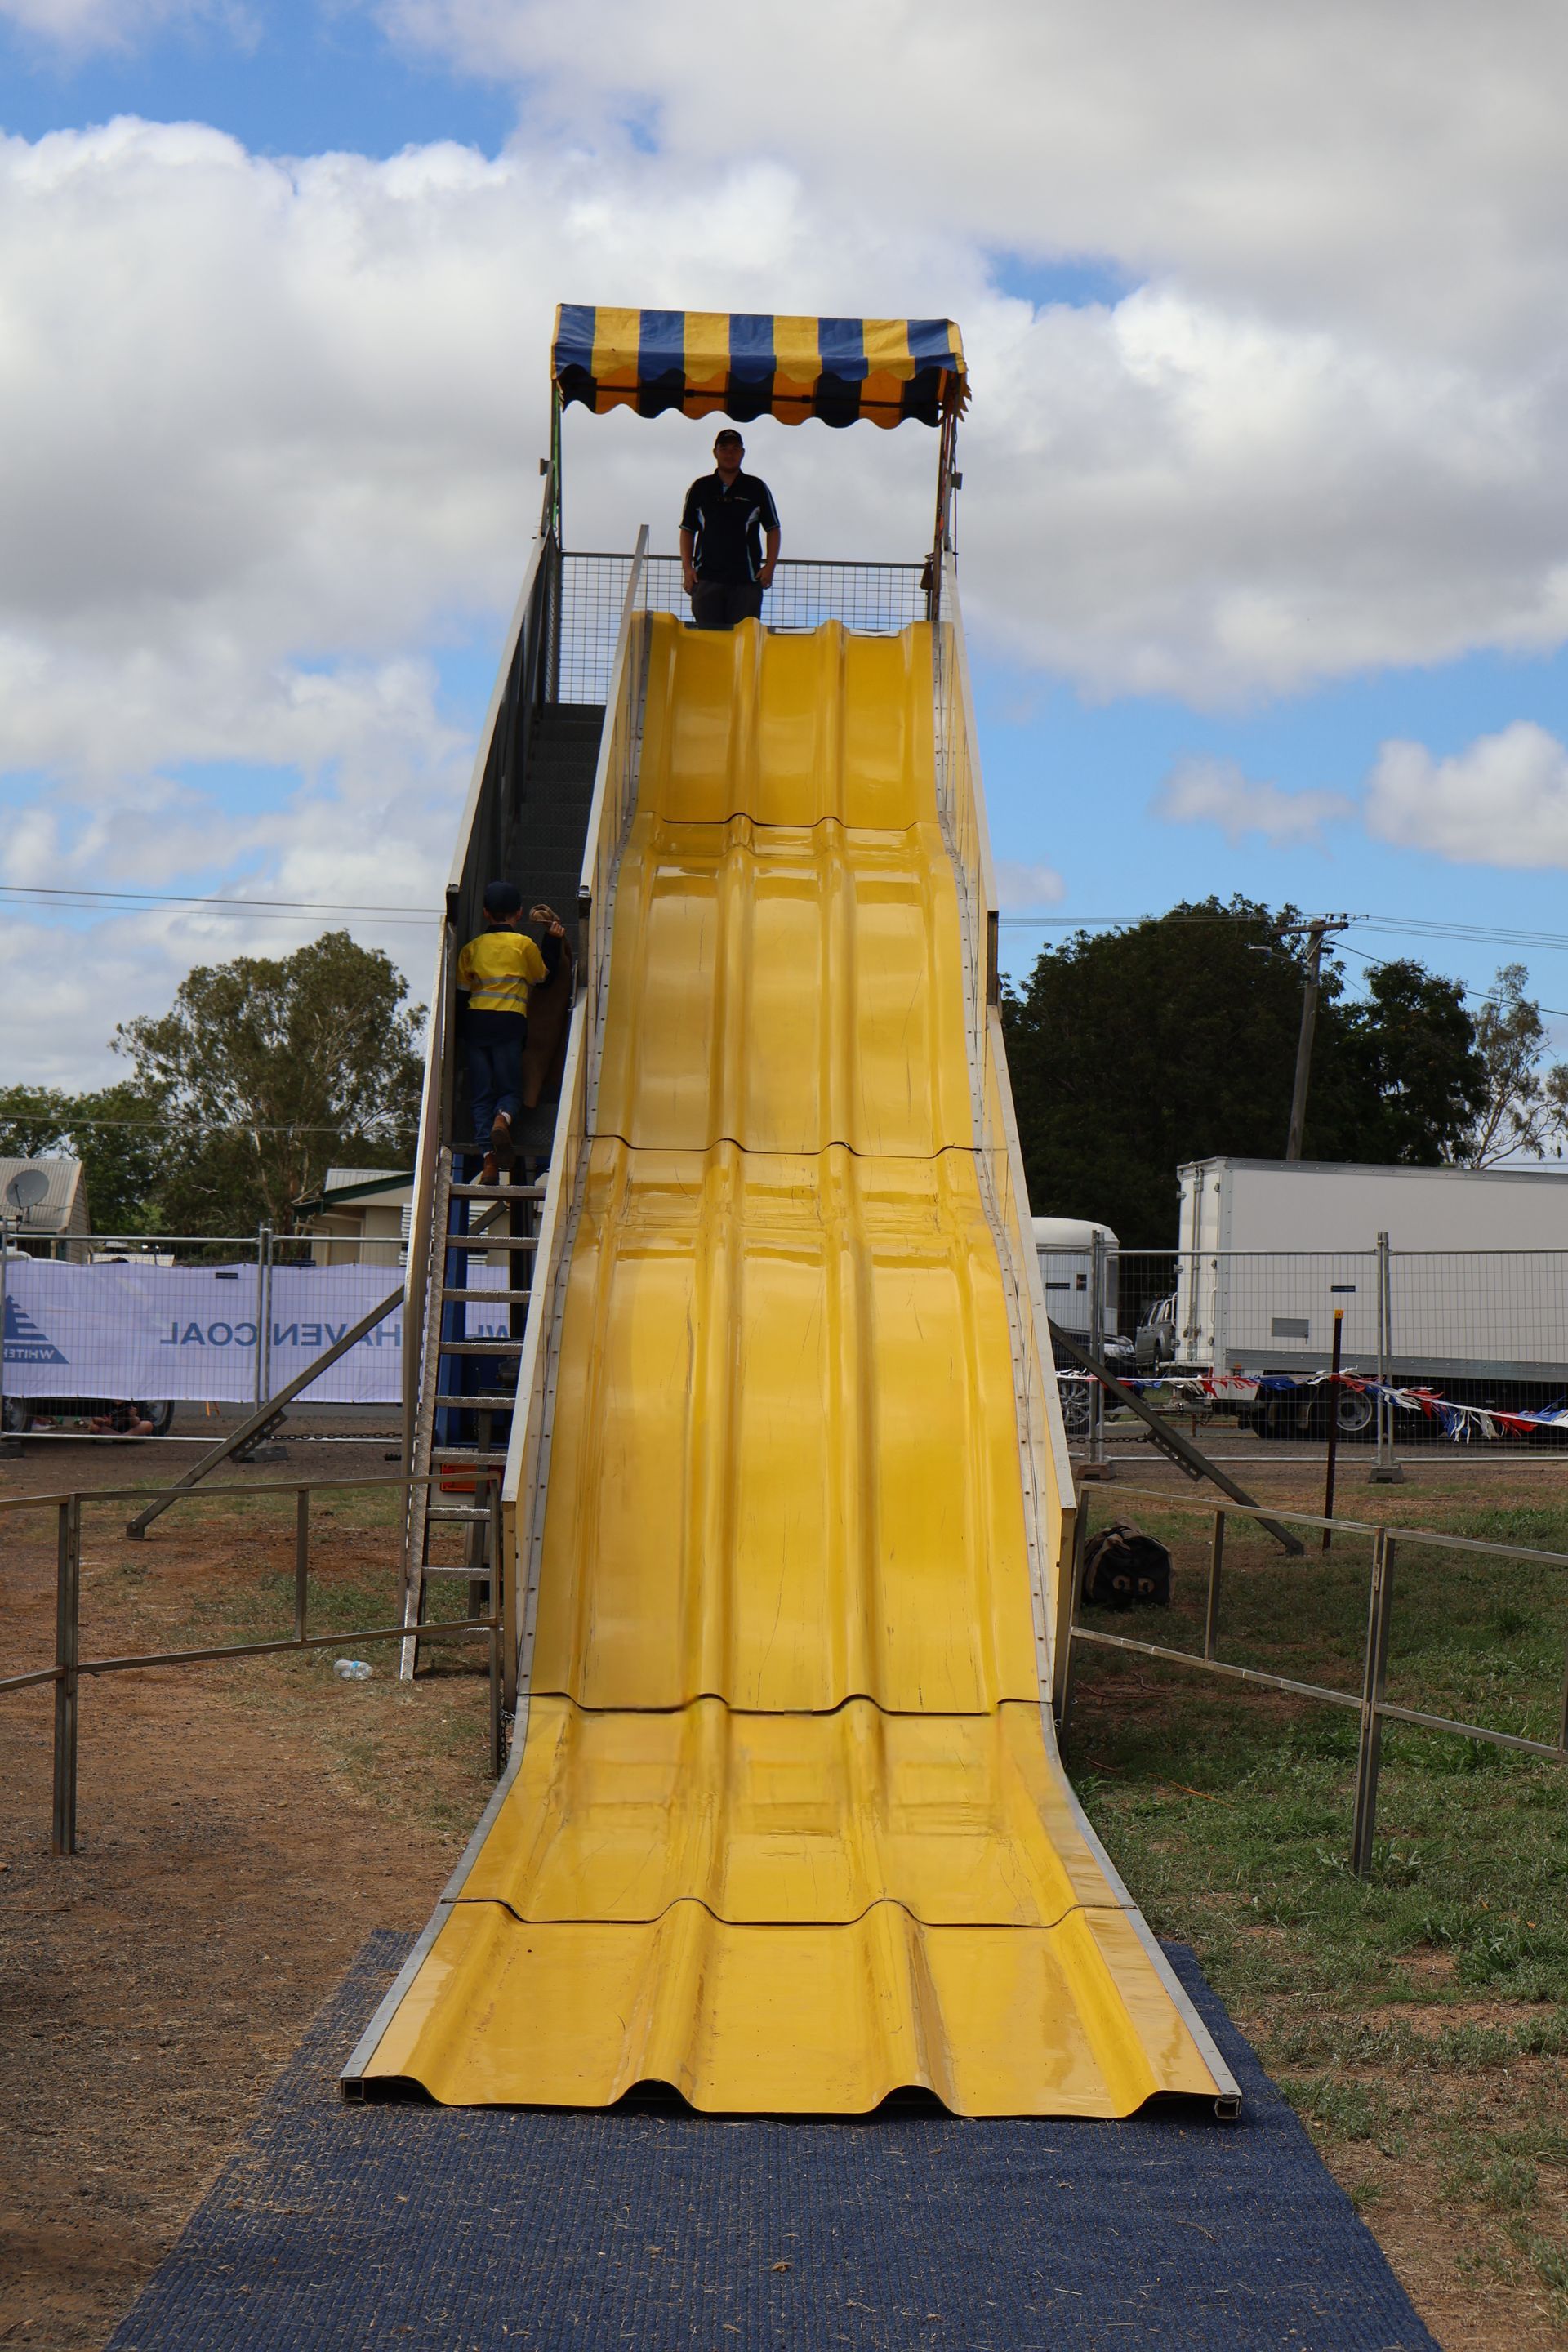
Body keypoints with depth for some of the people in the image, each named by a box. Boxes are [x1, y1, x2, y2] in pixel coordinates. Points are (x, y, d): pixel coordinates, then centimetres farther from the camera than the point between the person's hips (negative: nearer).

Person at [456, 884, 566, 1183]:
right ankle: (503, 1118, -30)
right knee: (510, 1089, 6)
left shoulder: (472, 947, 13)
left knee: (481, 1095, 3)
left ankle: (489, 1160, -12)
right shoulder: (524, 943, 5)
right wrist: (553, 939, 23)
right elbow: (542, 975, 19)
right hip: (509, 1022, -2)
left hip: (474, 1021, 2)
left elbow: (461, 987, 14)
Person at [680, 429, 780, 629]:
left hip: (747, 580, -1)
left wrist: (770, 566, -2)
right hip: (706, 578, 1)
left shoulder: (757, 488, 8)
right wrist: (687, 567, 3)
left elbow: (773, 529, 10)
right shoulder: (700, 488, 11)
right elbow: (687, 530, 14)